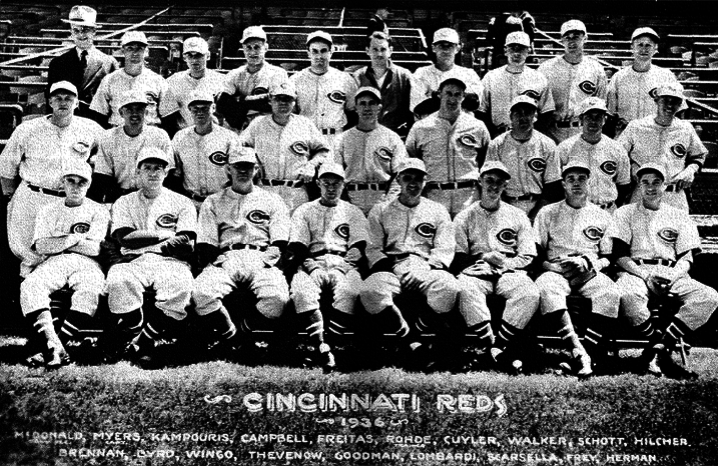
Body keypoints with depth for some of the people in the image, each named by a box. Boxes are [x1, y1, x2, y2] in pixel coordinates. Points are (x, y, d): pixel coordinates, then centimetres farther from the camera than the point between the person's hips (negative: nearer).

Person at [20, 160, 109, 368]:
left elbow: (95, 248, -2)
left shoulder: (98, 211, 14)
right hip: (53, 264, 2)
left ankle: (54, 346, -39)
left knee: (90, 290, -37)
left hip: (87, 264, -2)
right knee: (29, 286, -31)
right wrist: (76, 238, -4)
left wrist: (59, 240, 1)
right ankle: (52, 345, -42)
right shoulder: (48, 210, 20)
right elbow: (41, 246, 3)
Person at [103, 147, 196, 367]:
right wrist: (165, 236, 0)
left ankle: (141, 343, -25)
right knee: (118, 281, -35)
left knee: (181, 285, -36)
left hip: (171, 263, 0)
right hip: (133, 262, 1)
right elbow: (125, 238, 3)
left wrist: (142, 241, -1)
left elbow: (187, 246, 4)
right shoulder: (124, 203, 21)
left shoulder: (182, 203, 17)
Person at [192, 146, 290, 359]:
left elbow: (279, 245, 9)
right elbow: (205, 246, 12)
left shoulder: (272, 200, 21)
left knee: (277, 297, -35)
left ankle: (238, 332, -13)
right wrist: (216, 265, -7)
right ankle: (230, 334, -10)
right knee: (201, 293, -33)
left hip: (261, 260, -1)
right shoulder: (213, 202, 23)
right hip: (225, 260, 1)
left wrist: (263, 262, -8)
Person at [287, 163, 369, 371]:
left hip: (343, 265, 0)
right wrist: (312, 267, -11)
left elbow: (358, 248, 8)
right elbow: (297, 249, 8)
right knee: (301, 291, -35)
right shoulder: (304, 211, 21)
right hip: (312, 264, 0)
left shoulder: (353, 212, 22)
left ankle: (333, 343, -34)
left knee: (350, 291, -36)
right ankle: (321, 347, -39)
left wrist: (343, 265, -12)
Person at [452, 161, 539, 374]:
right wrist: (485, 258, -6)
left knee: (530, 293, -34)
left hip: (509, 271, 1)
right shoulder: (464, 217, 19)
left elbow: (528, 256, 12)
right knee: (465, 290, -38)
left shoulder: (517, 216, 20)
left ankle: (497, 347, -31)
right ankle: (495, 350, -39)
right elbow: (458, 259, 10)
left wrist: (505, 262, -6)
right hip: (476, 271, -1)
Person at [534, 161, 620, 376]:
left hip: (590, 272, 1)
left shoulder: (602, 216, 18)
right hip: (556, 270, -1)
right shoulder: (547, 213, 17)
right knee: (546, 290, -37)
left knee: (611, 293, -34)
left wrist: (588, 262, -6)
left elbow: (609, 258, 14)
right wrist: (551, 266, -9)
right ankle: (578, 352, -45)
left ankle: (589, 351, -37)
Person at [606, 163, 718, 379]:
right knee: (628, 295, -39)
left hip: (673, 274, 2)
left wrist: (671, 276, -14)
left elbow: (686, 258, 9)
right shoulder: (625, 213, 14)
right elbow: (620, 256, 3)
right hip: (636, 271, -2)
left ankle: (657, 351, -31)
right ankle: (663, 345, -23)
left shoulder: (680, 216, 18)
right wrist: (645, 275, -14)